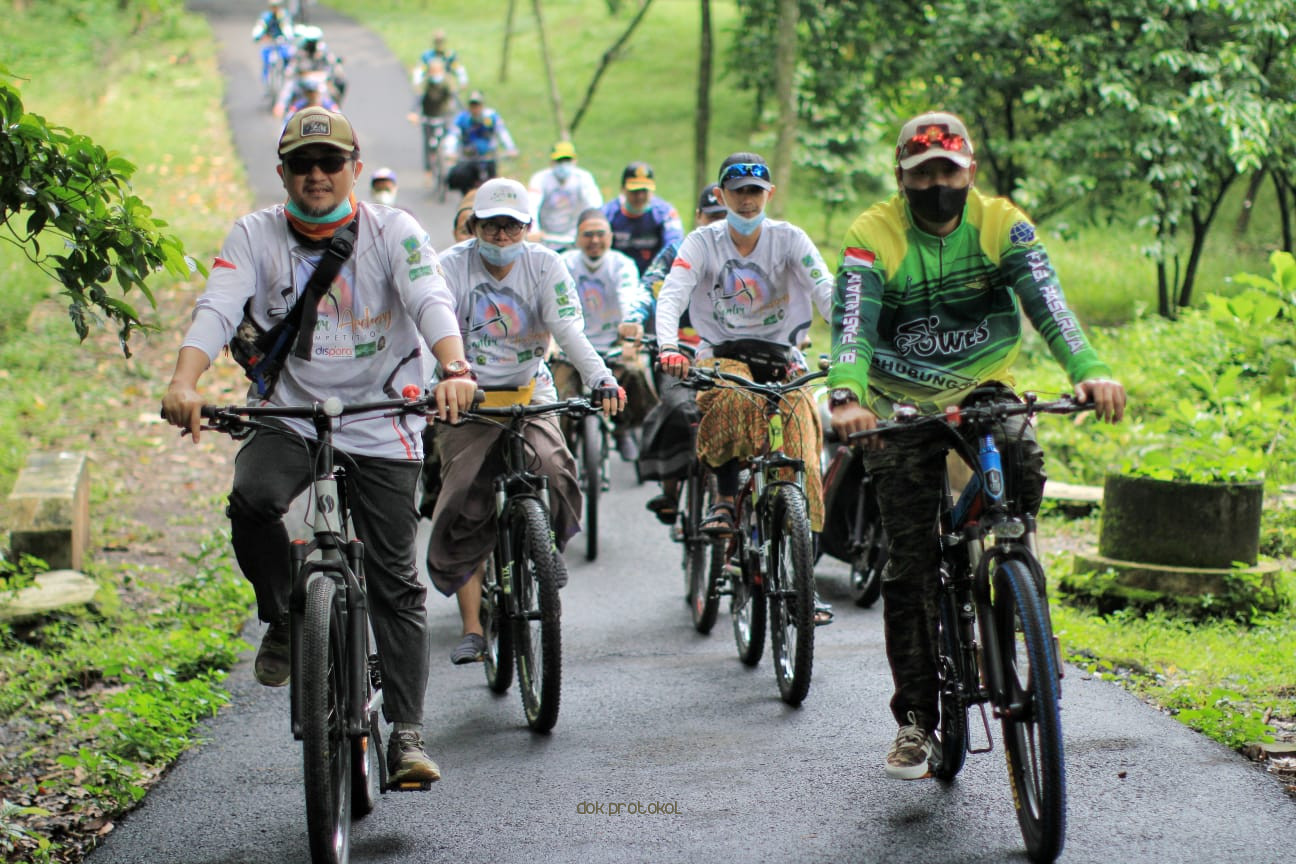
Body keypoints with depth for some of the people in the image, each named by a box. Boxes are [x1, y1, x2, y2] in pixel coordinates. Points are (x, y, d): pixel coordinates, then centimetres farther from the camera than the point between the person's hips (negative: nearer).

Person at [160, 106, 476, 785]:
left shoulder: (392, 231, -4)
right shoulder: (257, 235, -1)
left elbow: (431, 302, -19)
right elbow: (217, 310, -14)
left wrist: (455, 371, -40)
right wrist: (183, 383, -33)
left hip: (382, 425, -1)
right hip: (289, 417, 1)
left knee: (395, 583, -3)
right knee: (252, 499, -31)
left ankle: (407, 732, 5)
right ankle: (283, 622, -4)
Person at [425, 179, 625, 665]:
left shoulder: (544, 265, -3)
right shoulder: (452, 266, -7)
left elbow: (568, 329, -15)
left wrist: (599, 379, -31)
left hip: (529, 393, 1)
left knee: (551, 467, -27)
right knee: (465, 513, -9)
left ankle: (549, 543, 6)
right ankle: (472, 629, -1)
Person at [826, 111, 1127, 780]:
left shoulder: (1002, 224, -7)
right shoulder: (872, 236, -12)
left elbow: (1046, 301, -20)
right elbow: (851, 323, -24)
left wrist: (1089, 371, -37)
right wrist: (845, 396, -44)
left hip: (984, 391, 2)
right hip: (901, 407, -2)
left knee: (1023, 471, -25)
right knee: (911, 562, -4)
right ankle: (916, 719, 4)